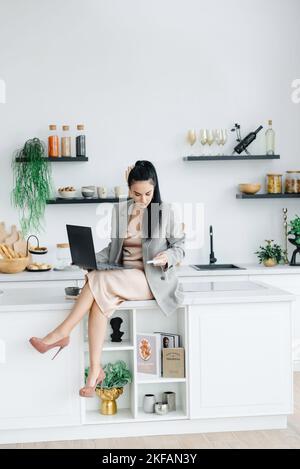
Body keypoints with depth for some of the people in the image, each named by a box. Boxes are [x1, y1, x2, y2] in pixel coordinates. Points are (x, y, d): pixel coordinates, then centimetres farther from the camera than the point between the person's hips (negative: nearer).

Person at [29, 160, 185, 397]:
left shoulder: (166, 212, -3)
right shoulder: (119, 210, 9)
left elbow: (180, 247, 4)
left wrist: (168, 257, -18)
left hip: (153, 279, -4)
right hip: (122, 278, 4)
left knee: (98, 280, -29)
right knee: (101, 300, -30)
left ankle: (61, 334, -17)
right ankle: (95, 370, -25)